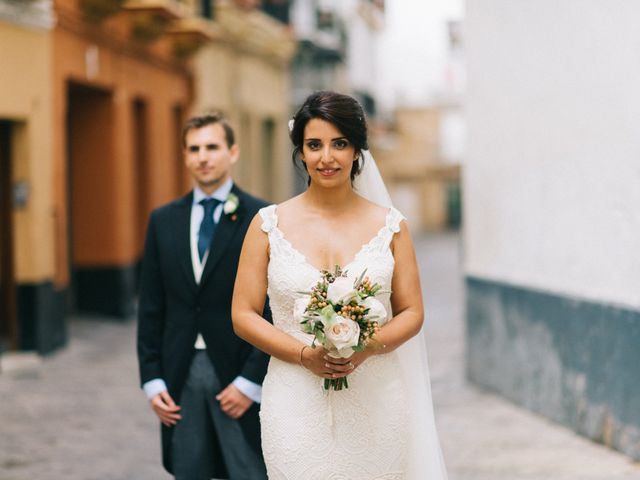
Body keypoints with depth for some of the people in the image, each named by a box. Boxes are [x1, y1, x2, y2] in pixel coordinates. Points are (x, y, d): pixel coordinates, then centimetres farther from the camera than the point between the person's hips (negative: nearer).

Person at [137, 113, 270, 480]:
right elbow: (151, 307, 11)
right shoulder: (163, 221, 10)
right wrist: (152, 380, 4)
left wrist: (251, 381, -10)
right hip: (180, 374, 4)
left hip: (240, 372, -4)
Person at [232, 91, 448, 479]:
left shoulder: (390, 225, 5)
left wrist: (369, 347, -13)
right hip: (297, 406, 0)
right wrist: (305, 355, -13)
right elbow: (243, 316, 1)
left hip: (376, 405, 1)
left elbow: (412, 312, 6)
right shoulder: (269, 225, 2)